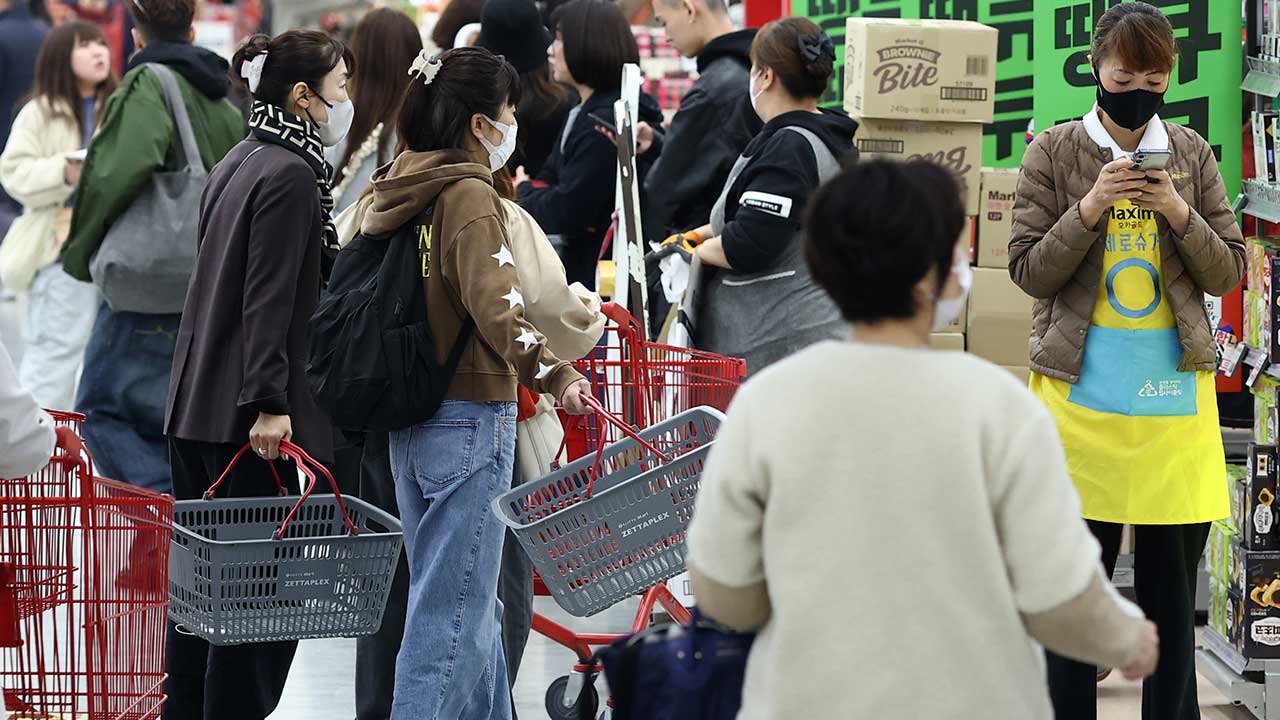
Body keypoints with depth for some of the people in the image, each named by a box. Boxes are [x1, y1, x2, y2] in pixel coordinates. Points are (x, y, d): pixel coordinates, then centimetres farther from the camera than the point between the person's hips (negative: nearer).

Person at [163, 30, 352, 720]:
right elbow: (269, 297, -20)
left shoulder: (238, 162, 15)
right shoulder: (290, 173, -13)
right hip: (243, 412, -9)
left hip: (194, 403, 10)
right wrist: (269, 402, -23)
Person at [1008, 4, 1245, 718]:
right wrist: (1090, 209, -15)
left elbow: (1229, 273, 6)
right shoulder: (1055, 152, 2)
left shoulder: (1191, 154, 7)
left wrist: (1179, 214, -11)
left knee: (1172, 587, 6)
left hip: (1176, 391, 2)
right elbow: (1030, 272, -2)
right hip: (1081, 391, -2)